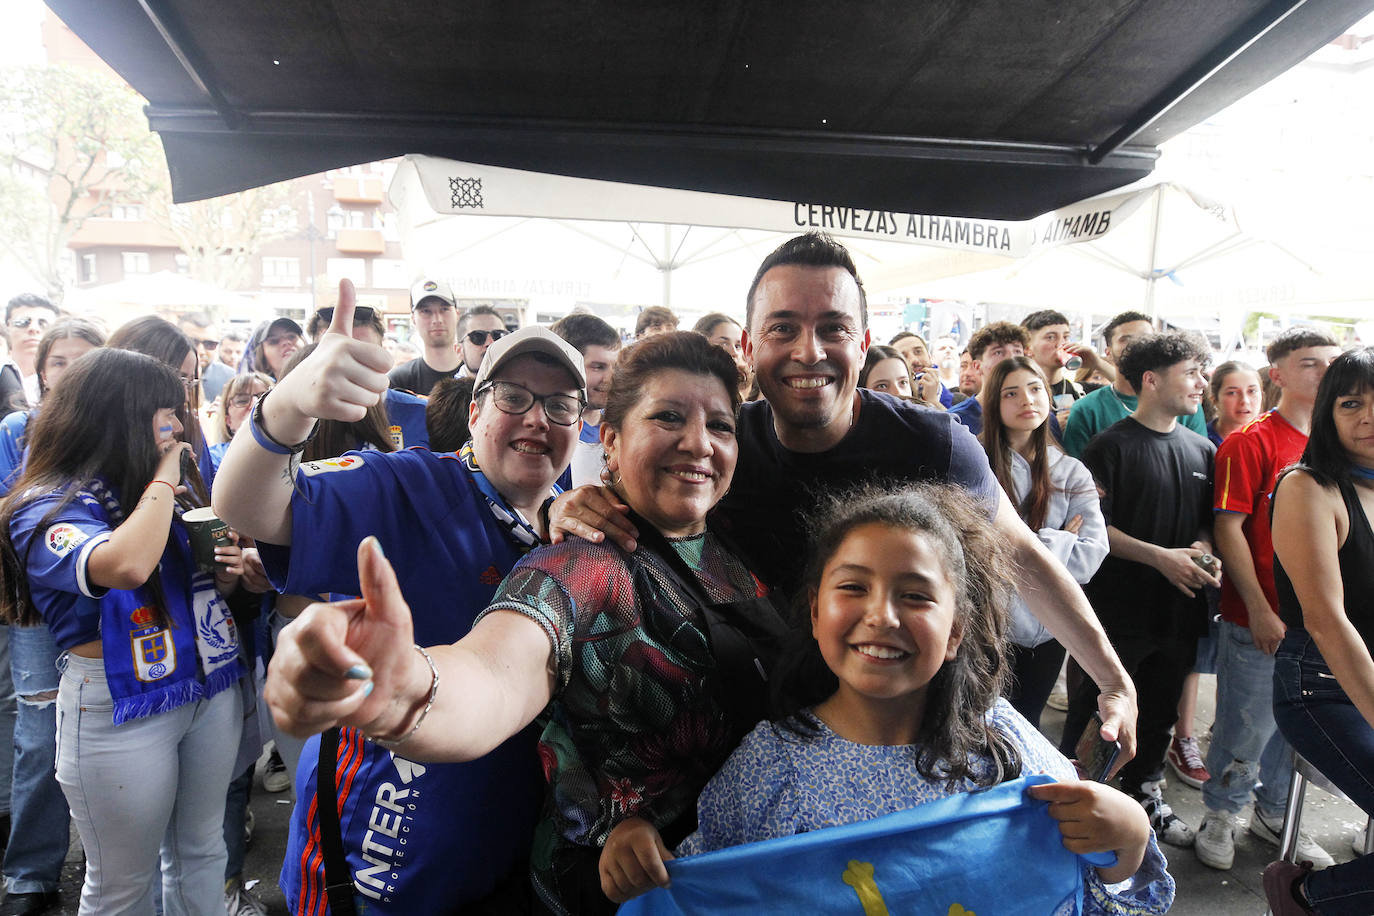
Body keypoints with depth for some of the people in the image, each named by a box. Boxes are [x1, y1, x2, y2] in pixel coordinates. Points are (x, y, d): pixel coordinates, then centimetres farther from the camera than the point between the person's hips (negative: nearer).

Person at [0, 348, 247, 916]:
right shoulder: (47, 507, -14)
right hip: (122, 710, -5)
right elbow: (126, 566, -37)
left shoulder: (174, 481, 4)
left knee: (202, 853, 20)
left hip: (213, 688, 6)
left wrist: (227, 571, -5)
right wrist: (162, 479, -22)